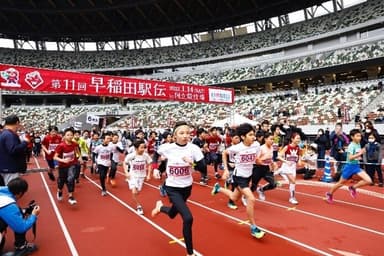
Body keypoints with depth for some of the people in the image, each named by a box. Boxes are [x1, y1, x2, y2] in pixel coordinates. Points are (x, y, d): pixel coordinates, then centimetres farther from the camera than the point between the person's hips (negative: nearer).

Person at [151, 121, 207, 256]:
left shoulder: (193, 148, -16)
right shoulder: (167, 148, -16)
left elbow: (203, 167, -20)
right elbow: (156, 154, 6)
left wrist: (192, 162, -33)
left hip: (186, 187, 3)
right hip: (172, 188, -3)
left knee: (172, 214, 23)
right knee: (188, 218, -17)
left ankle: (160, 207, 60)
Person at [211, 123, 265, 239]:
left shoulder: (256, 145, -12)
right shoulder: (236, 148, -23)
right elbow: (224, 153, -4)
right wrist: (226, 169, -7)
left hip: (248, 176, 6)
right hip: (239, 176, -6)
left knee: (234, 198, 22)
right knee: (251, 199, -21)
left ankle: (218, 188, 50)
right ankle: (253, 228, -5)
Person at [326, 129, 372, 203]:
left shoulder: (359, 144, 4)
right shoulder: (351, 145, -18)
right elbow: (350, 157, -28)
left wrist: (359, 157, 6)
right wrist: (360, 153, -32)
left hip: (357, 166, 6)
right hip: (349, 166, -6)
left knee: (368, 180, -10)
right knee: (341, 183, 8)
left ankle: (353, 188, 11)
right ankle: (329, 194, 28)